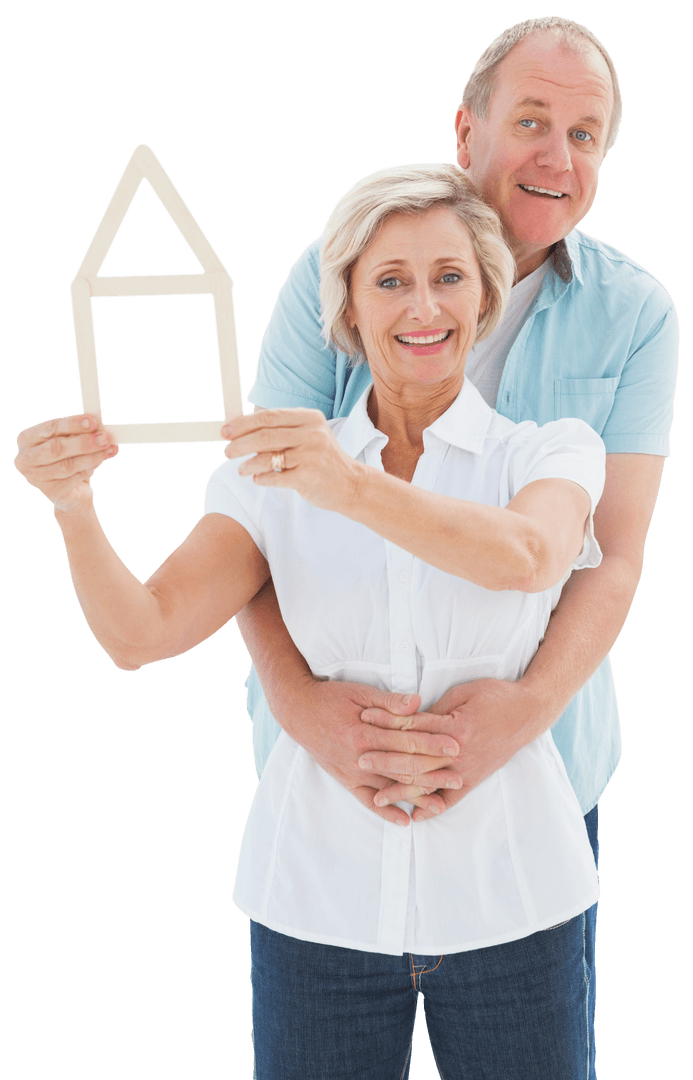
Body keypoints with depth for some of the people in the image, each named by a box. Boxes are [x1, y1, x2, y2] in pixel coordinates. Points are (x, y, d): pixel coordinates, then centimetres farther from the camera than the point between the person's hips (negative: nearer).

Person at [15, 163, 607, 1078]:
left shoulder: (554, 452, -2)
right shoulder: (276, 474, 1)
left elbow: (524, 557, -25)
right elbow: (140, 633, -10)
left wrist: (352, 489, -40)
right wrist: (72, 503, -28)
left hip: (509, 898, 0)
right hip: (322, 899, 1)